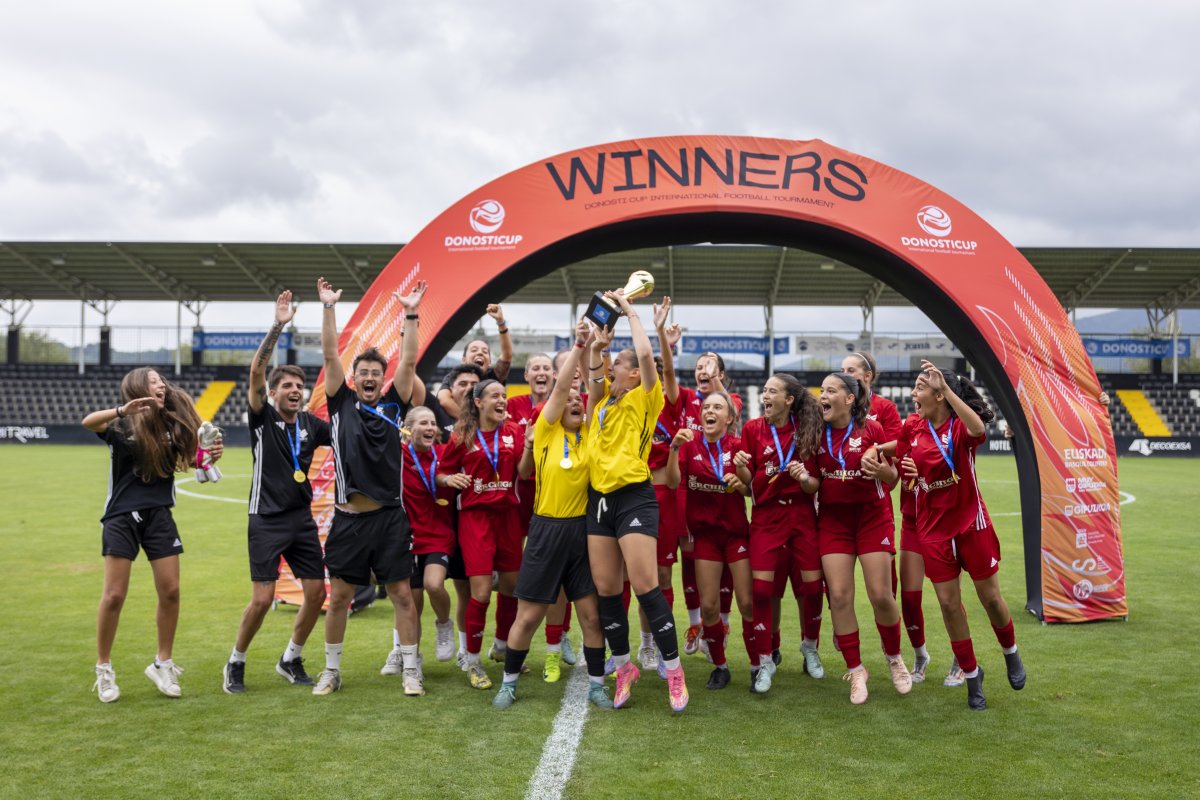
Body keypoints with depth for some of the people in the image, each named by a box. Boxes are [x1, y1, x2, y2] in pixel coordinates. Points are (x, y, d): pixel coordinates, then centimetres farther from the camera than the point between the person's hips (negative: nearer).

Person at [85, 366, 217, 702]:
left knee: (170, 591, 2)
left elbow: (191, 459, 15)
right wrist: (123, 409, -45)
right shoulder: (122, 424, -7)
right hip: (122, 516, -4)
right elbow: (88, 422, -27)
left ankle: (163, 664, 18)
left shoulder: (171, 424, 5)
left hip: (159, 515, 4)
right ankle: (104, 670, 15)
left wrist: (210, 456, -7)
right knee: (115, 595, -1)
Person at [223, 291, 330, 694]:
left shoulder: (310, 423, 5)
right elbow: (256, 372, -20)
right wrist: (278, 326, -28)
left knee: (317, 593, 3)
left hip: (302, 519, 5)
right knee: (262, 599, -8)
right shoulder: (262, 417, -6)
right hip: (267, 520, -5)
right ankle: (235, 663, 15)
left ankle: (291, 659, 23)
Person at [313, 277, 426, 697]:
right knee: (338, 596, 7)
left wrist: (411, 314, -9)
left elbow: (408, 362, -2)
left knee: (402, 594, 3)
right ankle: (332, 670, 22)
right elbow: (330, 356, -1)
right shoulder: (341, 404, 6)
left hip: (389, 516, 0)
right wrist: (329, 308, -8)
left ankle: (411, 670, 12)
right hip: (349, 517, 0)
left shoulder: (393, 405, 6)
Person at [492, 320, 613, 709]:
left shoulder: (589, 434, 6)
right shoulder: (545, 430, -3)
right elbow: (560, 386, -12)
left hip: (582, 528, 3)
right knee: (528, 615, 5)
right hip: (547, 529, -3)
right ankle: (509, 683, 23)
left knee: (592, 614, 6)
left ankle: (596, 685, 20)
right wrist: (578, 344, -15)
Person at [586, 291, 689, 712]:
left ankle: (674, 670, 1)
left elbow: (645, 354, -12)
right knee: (605, 590, 7)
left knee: (645, 586, -11)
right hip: (599, 499, 7)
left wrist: (630, 311, -3)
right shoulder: (603, 398, 16)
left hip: (634, 498, -7)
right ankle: (624, 668, 21)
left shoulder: (644, 399, -1)